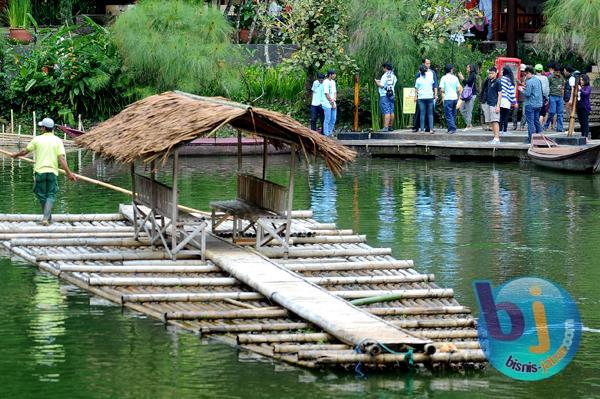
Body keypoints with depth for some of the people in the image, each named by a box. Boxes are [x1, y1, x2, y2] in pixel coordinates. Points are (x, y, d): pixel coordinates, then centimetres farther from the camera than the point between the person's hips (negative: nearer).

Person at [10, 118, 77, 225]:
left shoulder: (37, 139, 1)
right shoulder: (57, 141, 0)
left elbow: (25, 151, 11)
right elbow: (61, 158, -8)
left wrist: (16, 155, 32)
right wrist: (68, 173, -7)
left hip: (39, 171, 0)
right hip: (52, 172, 0)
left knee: (41, 195, 14)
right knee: (51, 195, 4)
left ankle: (48, 217, 22)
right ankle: (46, 218, -12)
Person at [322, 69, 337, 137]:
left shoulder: (333, 82, 14)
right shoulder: (326, 82, -12)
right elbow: (326, 94, -15)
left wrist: (334, 100, -3)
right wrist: (332, 103, -11)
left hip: (333, 104, 8)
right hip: (327, 104, -8)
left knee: (333, 119, 10)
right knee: (327, 120, -5)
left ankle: (330, 132, 21)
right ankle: (326, 134, 0)